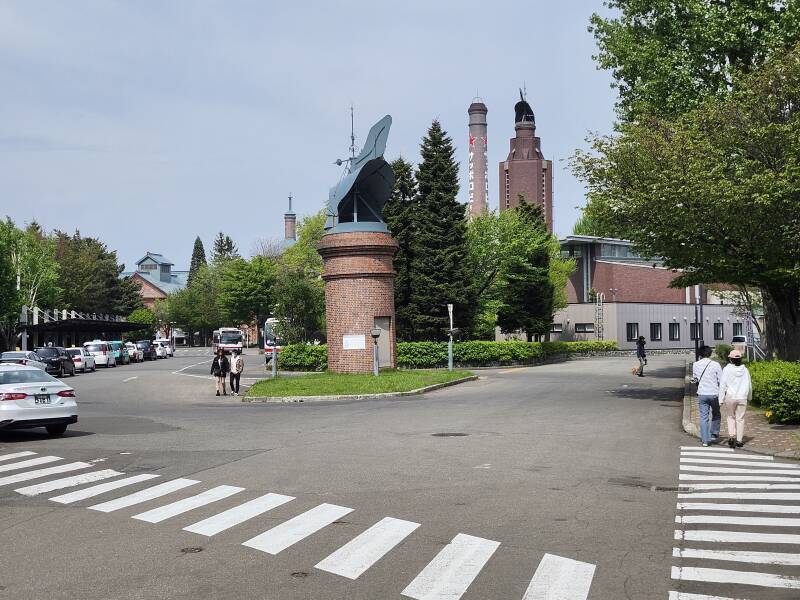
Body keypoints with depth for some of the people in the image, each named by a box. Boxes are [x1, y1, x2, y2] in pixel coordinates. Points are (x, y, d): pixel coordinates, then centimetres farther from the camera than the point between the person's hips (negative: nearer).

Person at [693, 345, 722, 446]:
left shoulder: (695, 365, 0)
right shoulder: (715, 365, -9)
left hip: (702, 394, 2)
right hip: (714, 393, -2)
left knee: (703, 417, 4)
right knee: (716, 415, 21)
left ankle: (705, 440, 2)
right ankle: (714, 434, 22)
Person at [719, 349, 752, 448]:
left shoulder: (727, 369, -7)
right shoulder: (744, 369, 1)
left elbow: (723, 385, -8)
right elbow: (749, 385, 10)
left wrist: (721, 399, -5)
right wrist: (749, 397, 24)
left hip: (730, 397, -1)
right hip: (742, 398, 2)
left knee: (731, 417, 15)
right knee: (740, 418, 8)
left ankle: (731, 435, -1)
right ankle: (739, 440, 10)